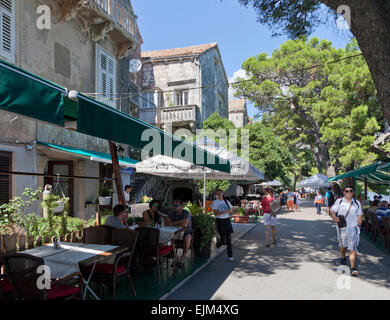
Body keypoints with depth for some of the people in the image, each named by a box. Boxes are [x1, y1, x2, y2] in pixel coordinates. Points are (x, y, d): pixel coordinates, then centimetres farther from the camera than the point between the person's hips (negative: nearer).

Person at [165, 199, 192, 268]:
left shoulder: (186, 213, -16)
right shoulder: (171, 213, -1)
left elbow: (185, 224, -32)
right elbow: (166, 223, -14)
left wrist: (173, 224, -18)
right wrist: (178, 222, -20)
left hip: (186, 232, -4)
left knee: (187, 239, -37)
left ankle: (182, 259, -23)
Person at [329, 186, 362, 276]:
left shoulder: (357, 203, 9)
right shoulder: (339, 201, 4)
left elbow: (359, 216, 14)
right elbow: (332, 211, -2)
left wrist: (359, 226, 7)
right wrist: (334, 217, -22)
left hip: (353, 228, 0)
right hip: (341, 227, 1)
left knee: (353, 248, -9)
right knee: (343, 245, 17)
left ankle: (353, 268, -11)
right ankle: (343, 258, 46)